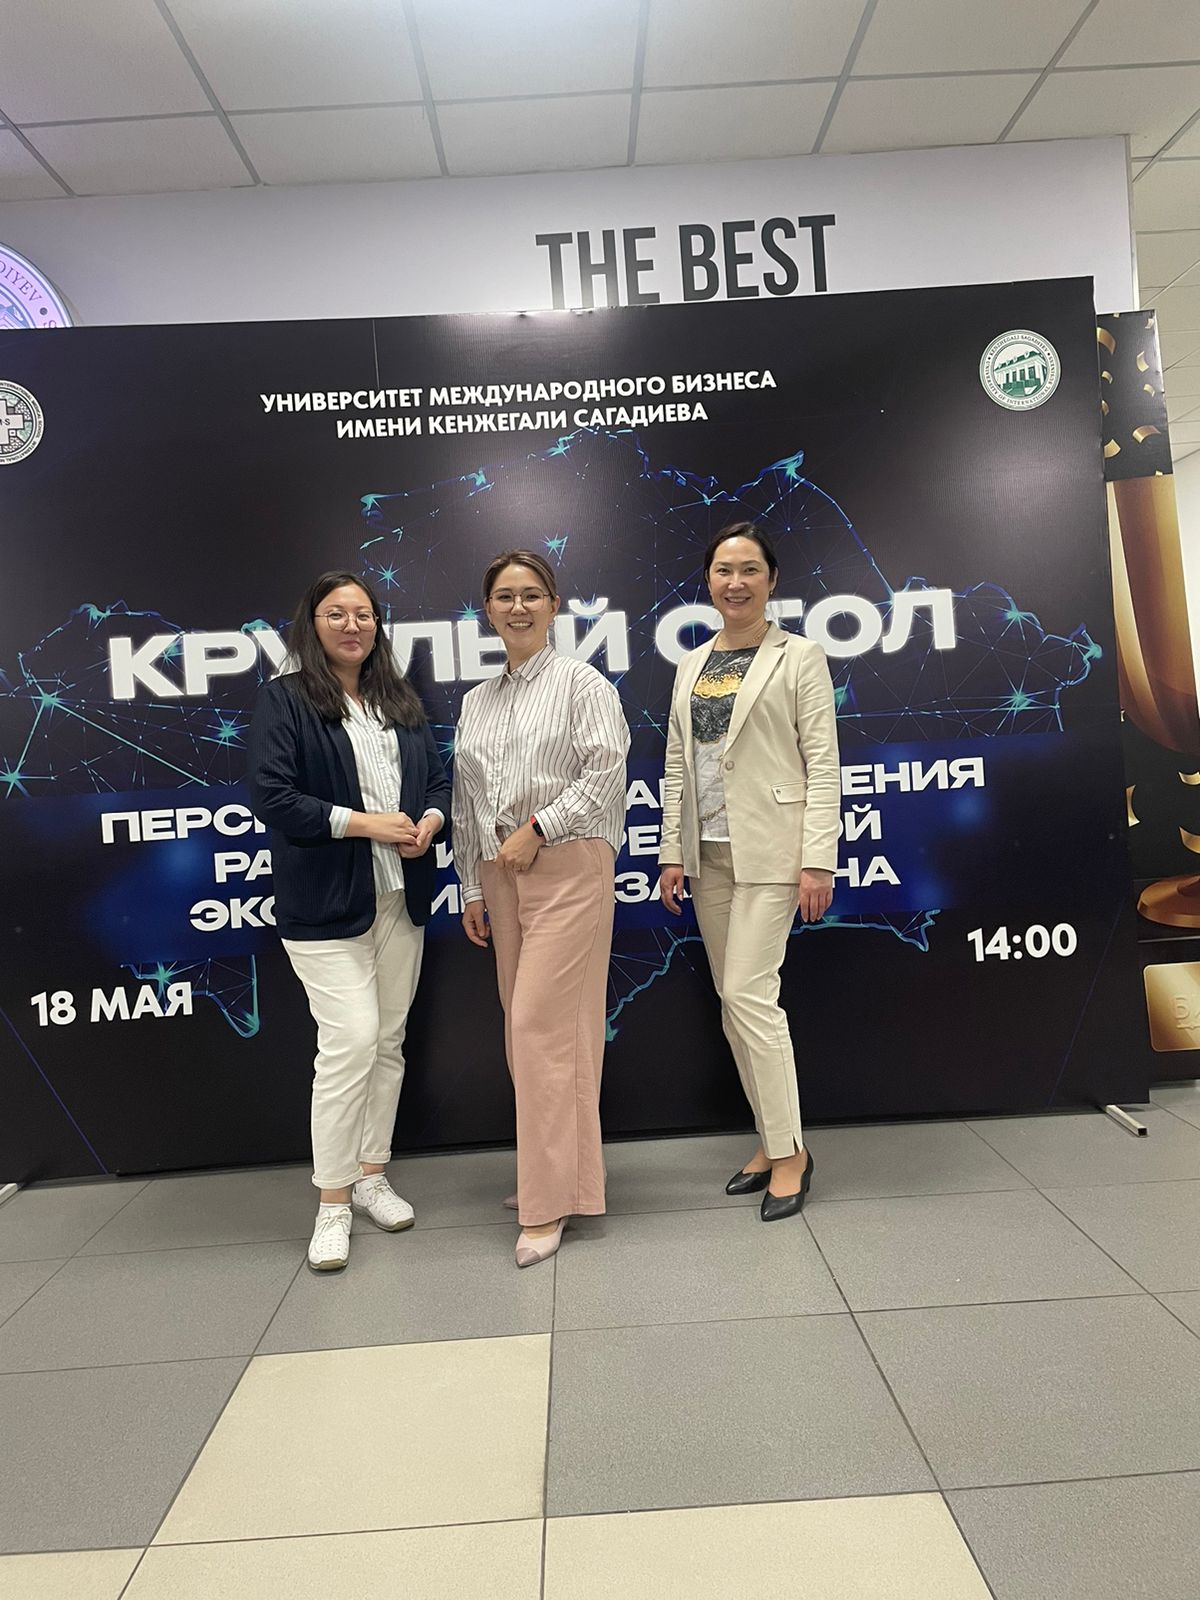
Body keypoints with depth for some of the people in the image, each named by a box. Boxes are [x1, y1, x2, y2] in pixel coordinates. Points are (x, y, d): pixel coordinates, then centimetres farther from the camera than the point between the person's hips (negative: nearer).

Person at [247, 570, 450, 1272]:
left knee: (390, 1039, 11)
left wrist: (430, 820, -6)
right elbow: (274, 798, -12)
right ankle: (333, 1203, 6)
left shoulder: (402, 700, 14)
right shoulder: (285, 700, -3)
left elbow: (441, 778, 16)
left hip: (400, 898, 6)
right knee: (351, 1040, -10)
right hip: (326, 904, -6)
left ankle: (372, 1175, 28)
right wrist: (365, 823, -17)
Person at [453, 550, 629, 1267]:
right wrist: (472, 888, 13)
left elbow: (606, 769, -11)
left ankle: (548, 1204, 0)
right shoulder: (477, 701, 17)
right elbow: (466, 802, 17)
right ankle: (550, 1173, 25)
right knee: (524, 1026, 10)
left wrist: (538, 827, -15)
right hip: (501, 875, 7)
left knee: (544, 1025, -10)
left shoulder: (581, 682, -1)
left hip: (568, 866, -6)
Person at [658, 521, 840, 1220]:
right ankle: (772, 1141, 23)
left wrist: (818, 861, -14)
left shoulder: (798, 657, -1)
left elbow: (823, 763, -7)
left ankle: (790, 1150, 6)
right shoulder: (691, 664, 14)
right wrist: (672, 853, 8)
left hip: (769, 848, -6)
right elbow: (677, 763, 13)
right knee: (735, 1002, 9)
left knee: (749, 994, -10)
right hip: (708, 851, 6)